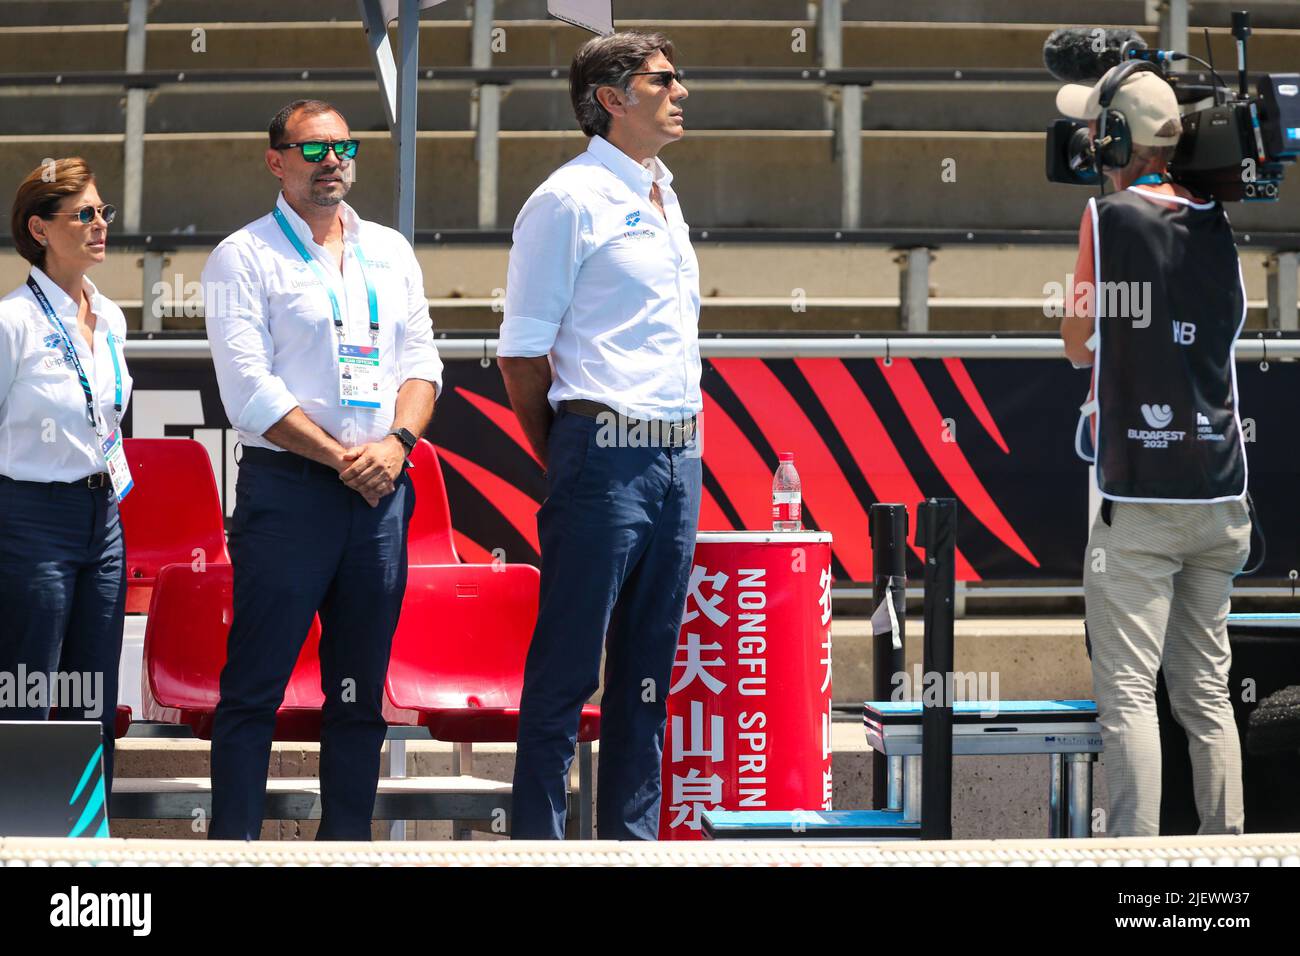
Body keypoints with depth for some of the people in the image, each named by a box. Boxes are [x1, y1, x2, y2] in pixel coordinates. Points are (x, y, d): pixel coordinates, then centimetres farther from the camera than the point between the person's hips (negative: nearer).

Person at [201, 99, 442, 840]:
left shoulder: (390, 251, 15)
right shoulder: (244, 258, -1)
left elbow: (422, 360, 11)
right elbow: (249, 390, -9)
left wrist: (397, 442, -8)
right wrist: (341, 459, -13)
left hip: (380, 493, 5)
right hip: (287, 490, -5)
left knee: (361, 691, 8)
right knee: (255, 688, -5)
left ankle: (348, 842, 14)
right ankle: (234, 843, -3)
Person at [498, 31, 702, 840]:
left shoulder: (664, 200, 18)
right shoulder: (570, 199, -7)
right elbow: (521, 352, -6)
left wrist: (688, 447, 15)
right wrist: (559, 456, 1)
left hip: (678, 459, 8)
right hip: (606, 454, -8)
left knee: (648, 667, 10)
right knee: (567, 667, -5)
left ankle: (633, 834, 15)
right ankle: (538, 839, -2)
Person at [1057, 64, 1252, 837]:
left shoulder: (1110, 218, -8)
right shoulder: (1216, 223, 7)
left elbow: (1078, 344, 0)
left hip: (1139, 498, -5)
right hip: (1219, 497, 6)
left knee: (1129, 694, -6)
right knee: (1208, 692, 12)